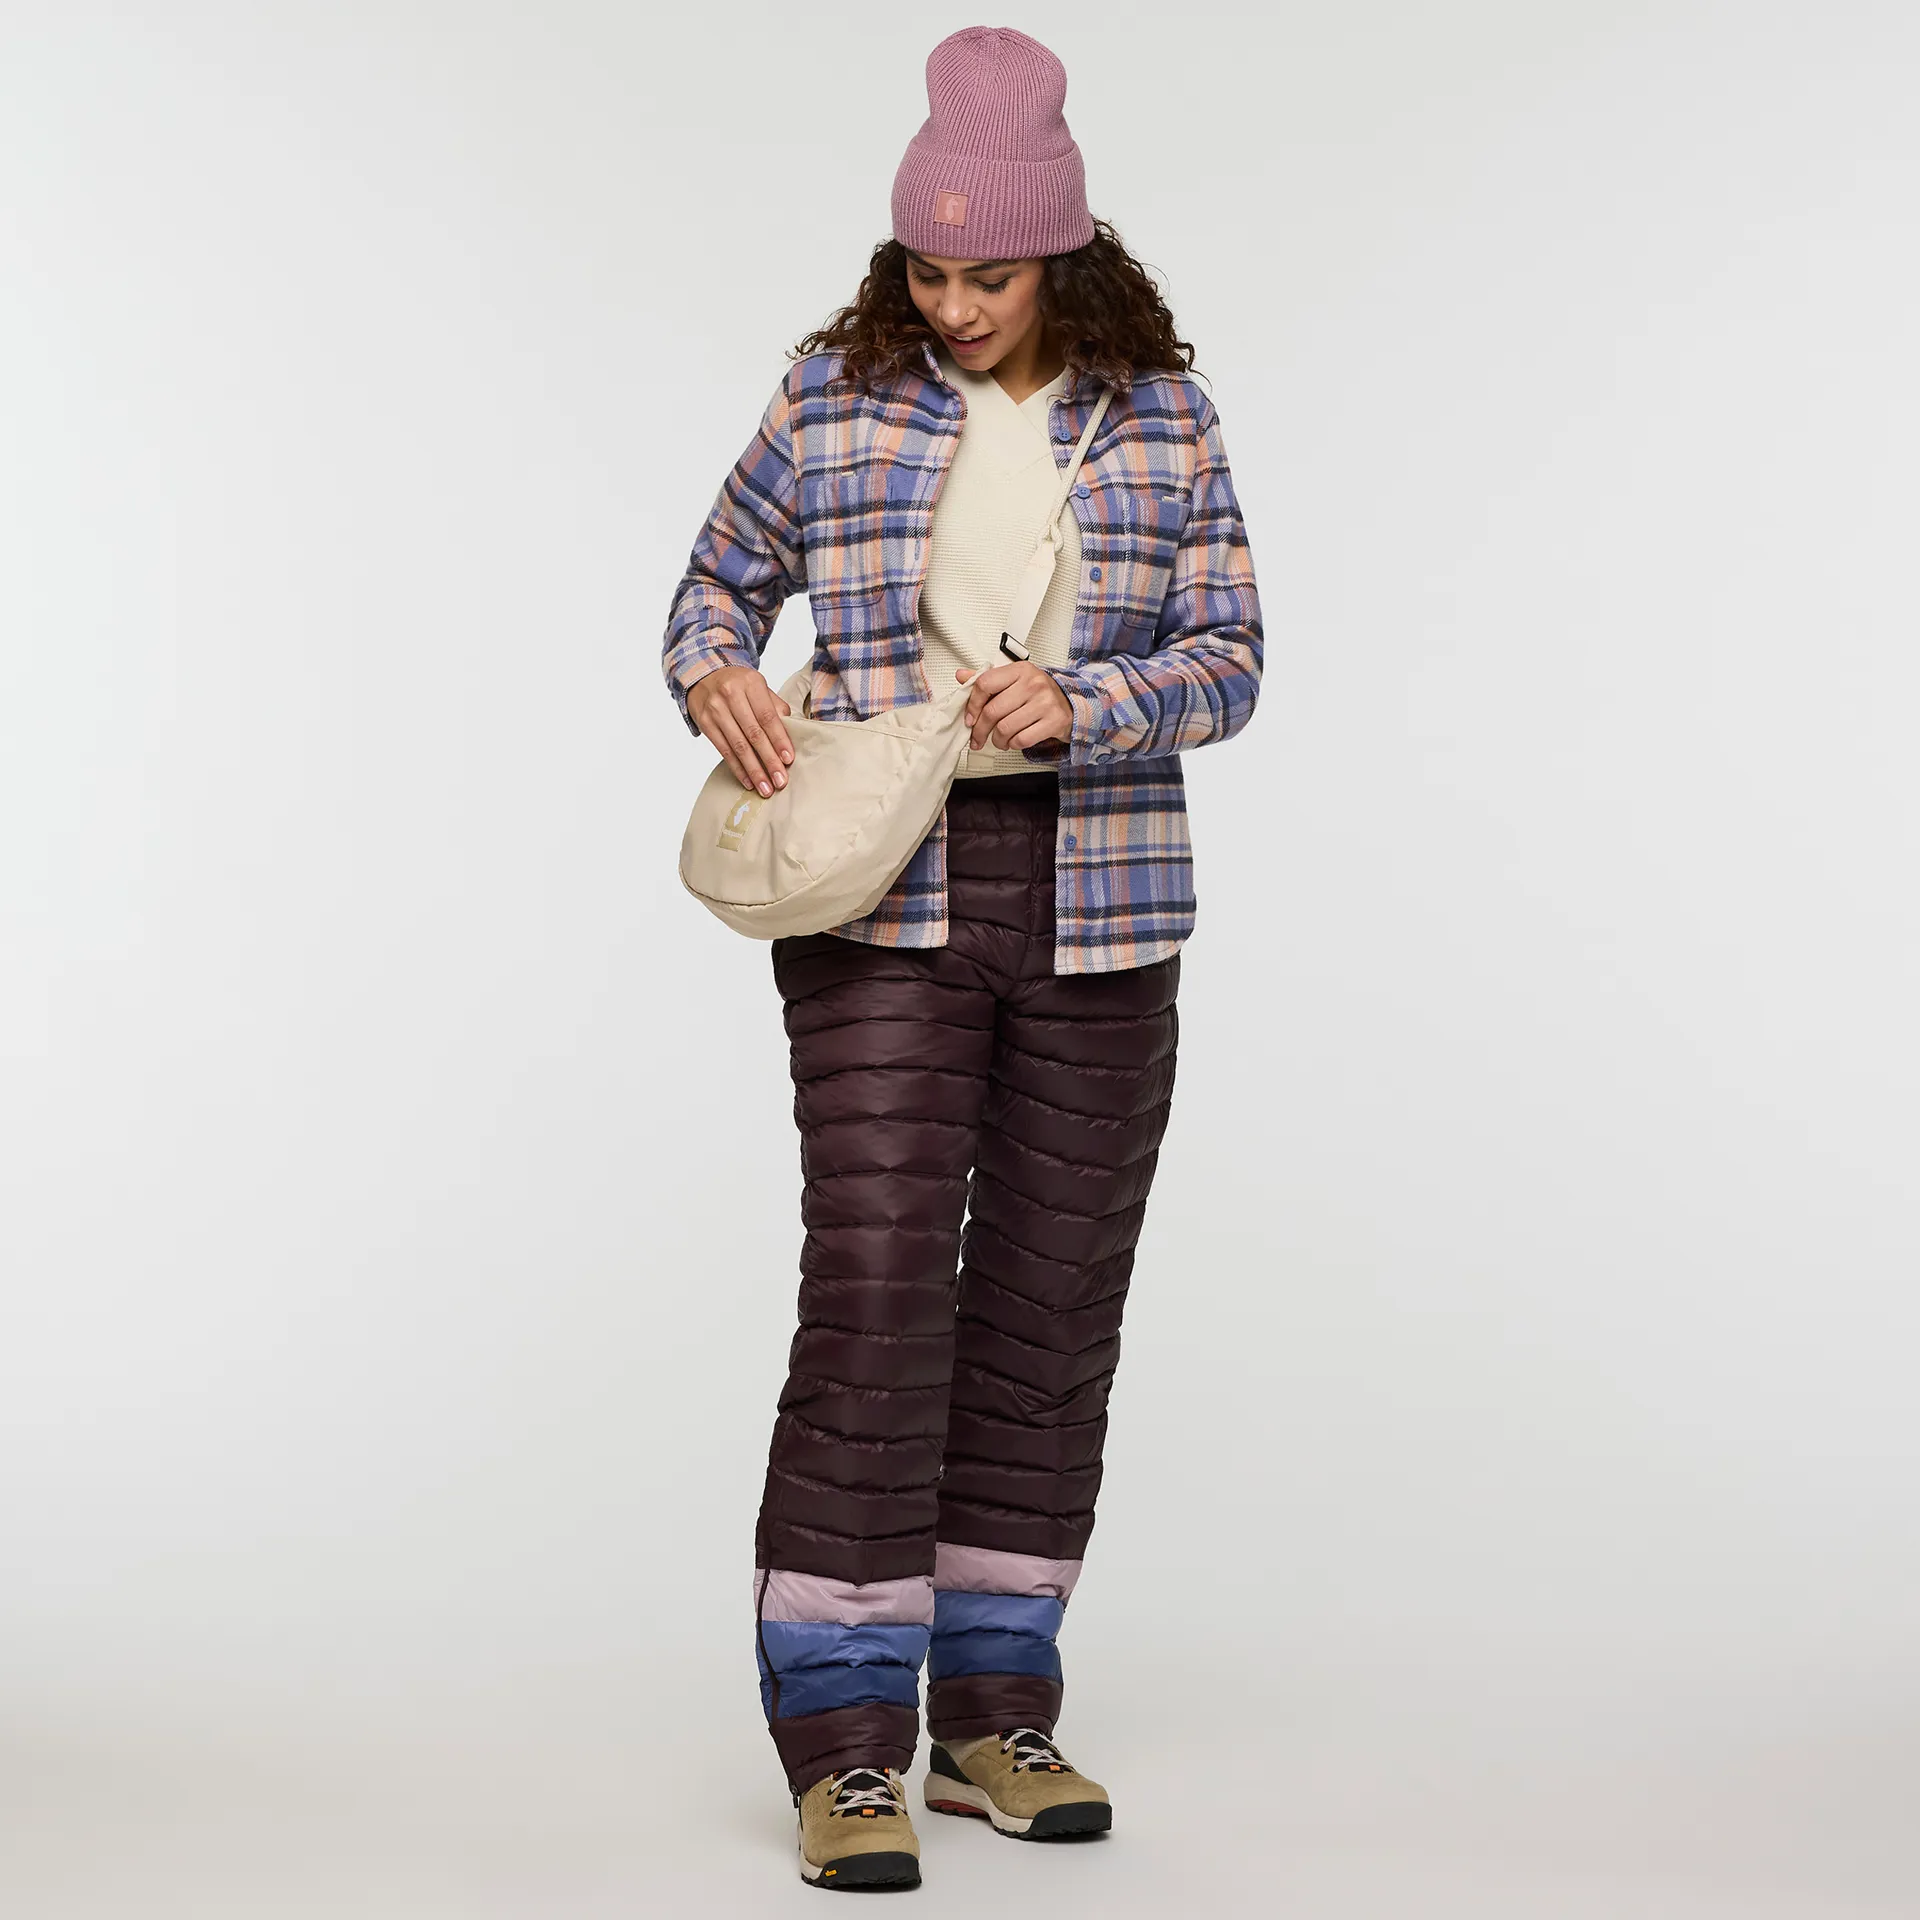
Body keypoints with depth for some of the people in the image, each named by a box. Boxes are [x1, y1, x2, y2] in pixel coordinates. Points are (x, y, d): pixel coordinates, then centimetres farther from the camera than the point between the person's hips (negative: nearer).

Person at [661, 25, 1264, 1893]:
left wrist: (1080, 704, -19)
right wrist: (715, 681, -12)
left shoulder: (1159, 413, 2)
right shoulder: (837, 396, 0)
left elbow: (1227, 660, 0)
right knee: (877, 1288, -10)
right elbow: (720, 581, 10)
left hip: (1096, 902, 2)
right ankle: (844, 1747, -5)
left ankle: (991, 1714, 18)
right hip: (885, 896, -2)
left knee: (1053, 1300, 6)